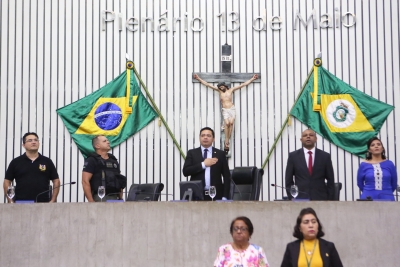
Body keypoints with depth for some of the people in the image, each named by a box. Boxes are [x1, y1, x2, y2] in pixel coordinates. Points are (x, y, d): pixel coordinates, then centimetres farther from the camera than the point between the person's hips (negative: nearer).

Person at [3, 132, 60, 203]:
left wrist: (53, 200, 1)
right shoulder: (16, 162, 8)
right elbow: (7, 182, 8)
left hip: (43, 204, 1)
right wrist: (10, 201, -2)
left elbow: (56, 181, 11)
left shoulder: (47, 162, 9)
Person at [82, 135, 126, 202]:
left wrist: (121, 198, 12)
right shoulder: (91, 160, -1)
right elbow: (85, 181, -10)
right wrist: (91, 201, -16)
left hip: (116, 198, 6)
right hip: (100, 199, -6)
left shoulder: (114, 160, 18)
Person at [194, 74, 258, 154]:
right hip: (225, 110, 0)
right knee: (227, 123, -23)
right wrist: (198, 78, 10)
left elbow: (243, 84, 12)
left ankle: (227, 142, -19)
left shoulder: (231, 90, 12)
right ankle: (226, 142, -22)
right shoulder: (219, 90, 13)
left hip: (232, 109, 0)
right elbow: (207, 84, 13)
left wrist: (252, 79, 10)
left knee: (231, 122, -21)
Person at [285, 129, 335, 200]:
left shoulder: (325, 156, 6)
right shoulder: (293, 156, 6)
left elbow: (330, 181, 8)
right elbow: (288, 181, 7)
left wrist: (330, 201, 1)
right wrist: (292, 198, -1)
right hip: (300, 199, 0)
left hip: (320, 199, 1)